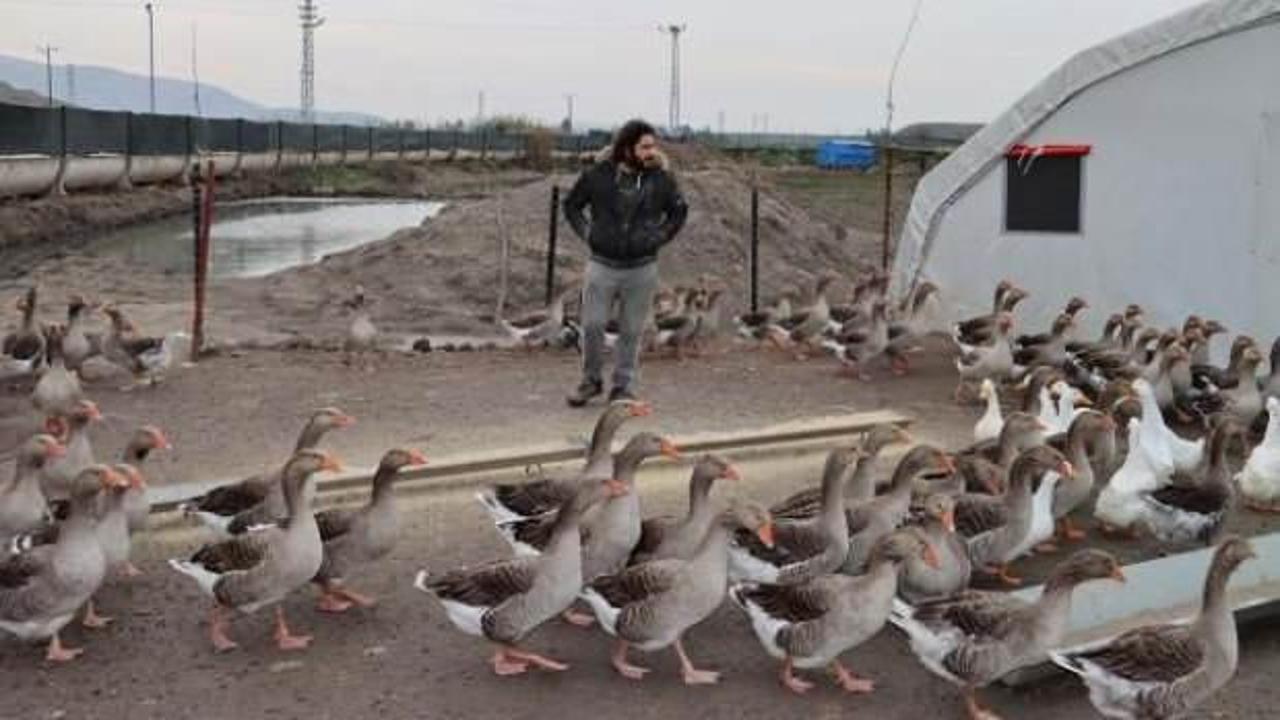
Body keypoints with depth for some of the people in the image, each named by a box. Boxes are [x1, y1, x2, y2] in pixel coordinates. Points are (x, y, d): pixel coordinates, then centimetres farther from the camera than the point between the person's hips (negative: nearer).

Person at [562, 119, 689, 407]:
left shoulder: (661, 178, -2)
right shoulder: (597, 175, -5)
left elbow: (679, 211, 15)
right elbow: (571, 205, 11)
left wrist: (660, 236, 4)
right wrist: (587, 233, 1)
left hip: (642, 268, 1)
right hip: (602, 264, 0)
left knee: (631, 331, 5)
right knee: (592, 325, 1)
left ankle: (623, 386, 18)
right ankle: (591, 380, 21)